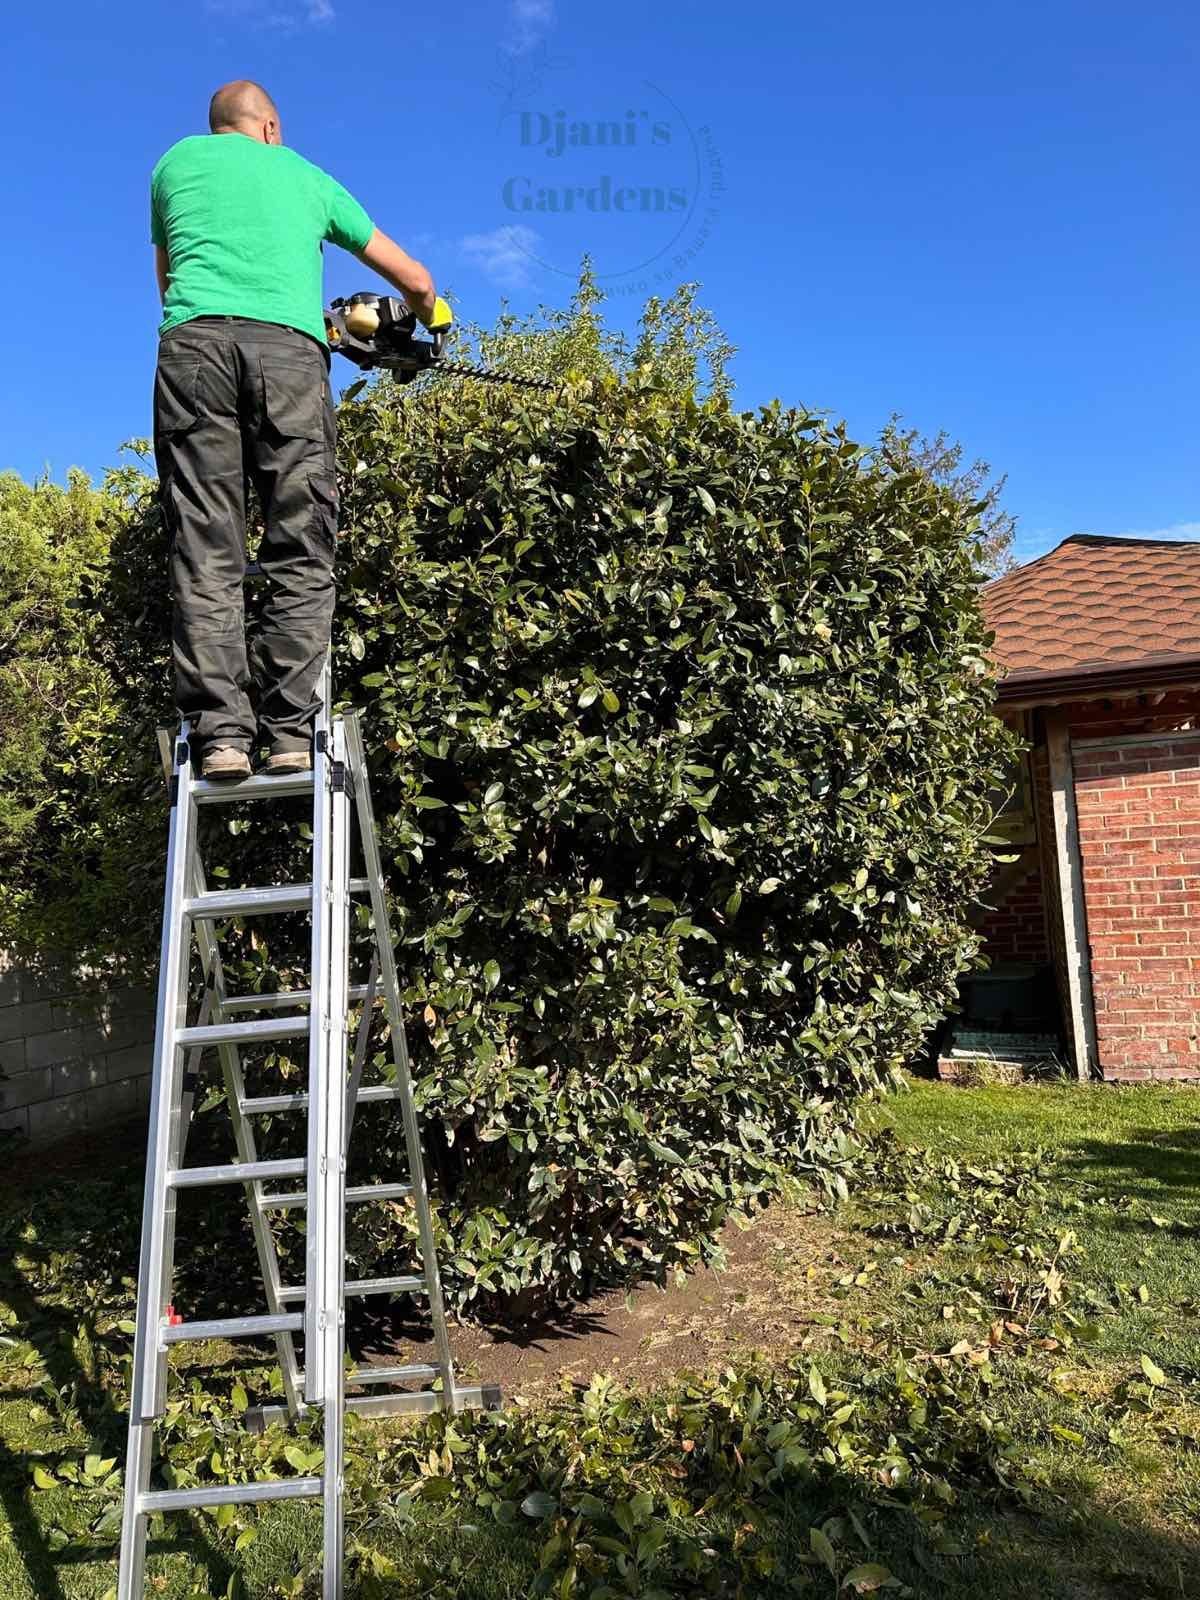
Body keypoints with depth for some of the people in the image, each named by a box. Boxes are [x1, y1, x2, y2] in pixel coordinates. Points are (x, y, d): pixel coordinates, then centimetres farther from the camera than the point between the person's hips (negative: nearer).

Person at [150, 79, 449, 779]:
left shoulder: (177, 161, 29)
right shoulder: (308, 175, 29)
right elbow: (417, 282, 32)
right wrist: (429, 321, 54)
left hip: (194, 340, 1)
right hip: (288, 347, 0)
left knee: (206, 554, -5)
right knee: (300, 558, -3)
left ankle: (220, 733, -14)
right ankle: (289, 733, -13)